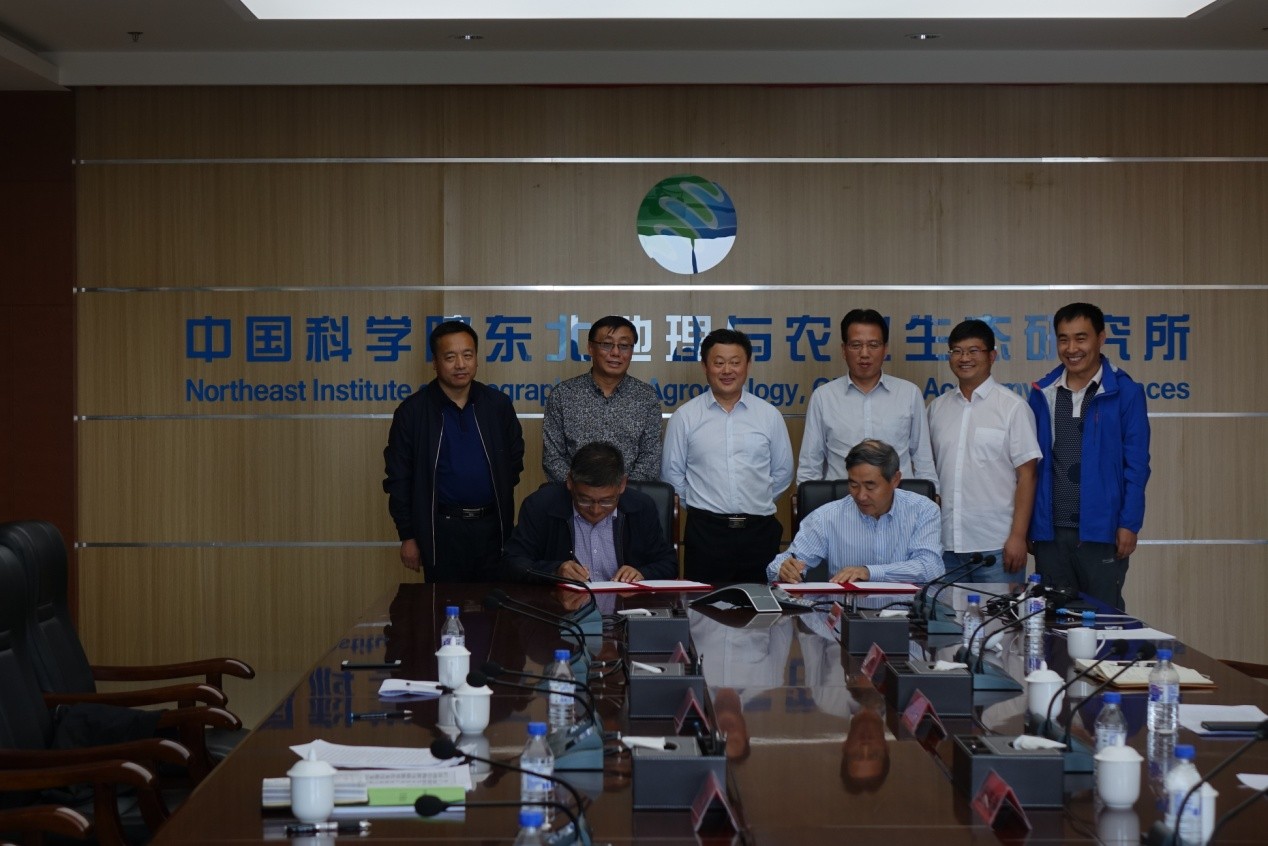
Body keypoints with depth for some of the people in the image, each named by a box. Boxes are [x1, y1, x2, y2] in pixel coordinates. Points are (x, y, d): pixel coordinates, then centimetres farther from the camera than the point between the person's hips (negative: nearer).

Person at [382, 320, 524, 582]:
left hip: (492, 526, 2)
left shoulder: (498, 404, 2)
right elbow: (398, 478, -2)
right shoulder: (412, 411, -5)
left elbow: (514, 458, 15)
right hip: (441, 529, -2)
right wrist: (407, 536, -3)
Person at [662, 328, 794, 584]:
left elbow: (783, 472, 15)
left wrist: (757, 503, 12)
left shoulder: (770, 415, 8)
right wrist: (700, 506, 8)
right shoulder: (684, 417, 4)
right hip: (705, 531, -1)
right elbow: (672, 474, 8)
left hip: (759, 531, 1)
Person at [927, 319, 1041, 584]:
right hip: (945, 544, 4)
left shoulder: (1013, 407, -1)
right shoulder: (937, 408, 12)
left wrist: (1018, 536, -11)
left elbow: (1026, 476, -4)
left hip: (996, 546, -4)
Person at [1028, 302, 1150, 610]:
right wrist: (1026, 525, 7)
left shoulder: (1125, 392, -3)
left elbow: (1136, 465, -3)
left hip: (1101, 531, -3)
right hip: (1050, 531, 3)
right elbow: (1033, 463, 11)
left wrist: (1129, 524, -9)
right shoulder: (1043, 393, 7)